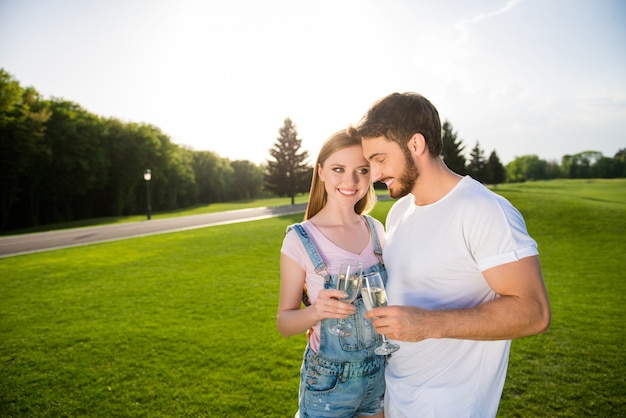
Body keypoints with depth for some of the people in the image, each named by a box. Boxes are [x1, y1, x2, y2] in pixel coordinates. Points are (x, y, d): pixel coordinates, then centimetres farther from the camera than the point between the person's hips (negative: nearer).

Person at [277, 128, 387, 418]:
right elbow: (284, 322, -12)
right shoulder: (300, 241, -18)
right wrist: (315, 311, -30)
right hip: (330, 382, -4)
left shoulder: (376, 229, -4)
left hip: (381, 374, 4)